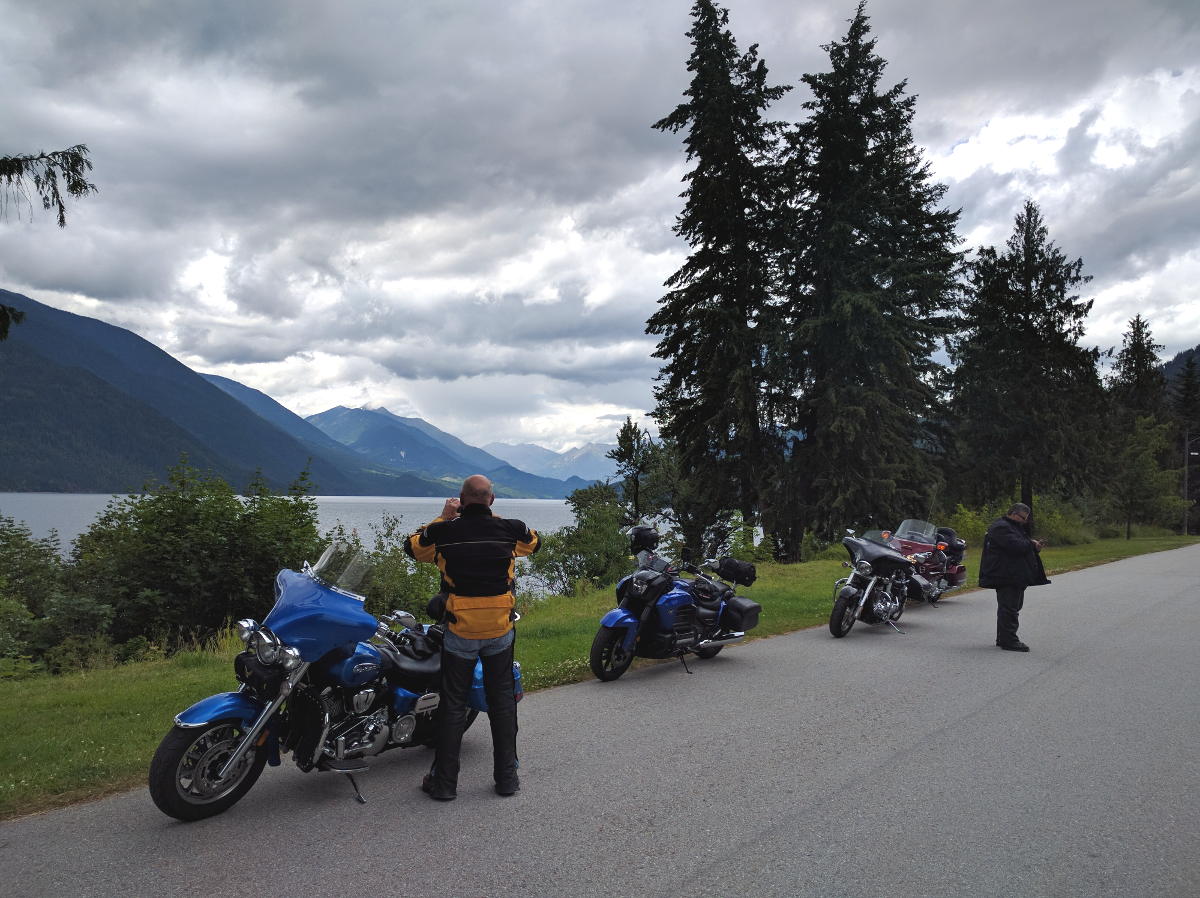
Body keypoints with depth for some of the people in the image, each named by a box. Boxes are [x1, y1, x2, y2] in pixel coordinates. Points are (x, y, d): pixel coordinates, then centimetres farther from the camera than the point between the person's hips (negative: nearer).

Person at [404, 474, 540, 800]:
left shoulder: (444, 531, -9)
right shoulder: (508, 528, -5)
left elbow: (412, 546, 12)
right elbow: (534, 542, 19)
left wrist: (442, 518, 12)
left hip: (460, 630, -1)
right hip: (500, 628, 1)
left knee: (453, 703, 9)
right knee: (502, 700, 13)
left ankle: (444, 782, 15)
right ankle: (506, 776, 18)